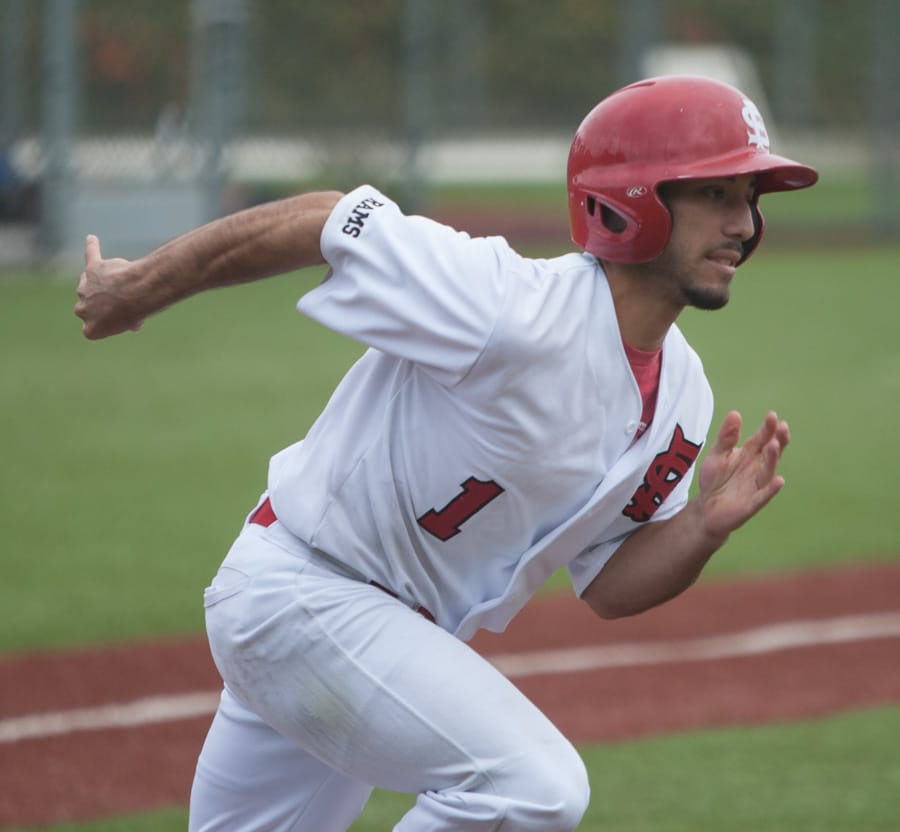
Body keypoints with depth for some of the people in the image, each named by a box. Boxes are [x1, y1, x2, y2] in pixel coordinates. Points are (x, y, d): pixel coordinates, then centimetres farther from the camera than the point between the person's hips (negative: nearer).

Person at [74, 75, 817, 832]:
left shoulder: (680, 395, -1)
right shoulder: (513, 311, -27)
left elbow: (608, 585, 5)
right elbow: (321, 222, -18)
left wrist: (706, 525, -16)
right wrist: (139, 290, -6)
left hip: (402, 632, 9)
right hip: (300, 590, -9)